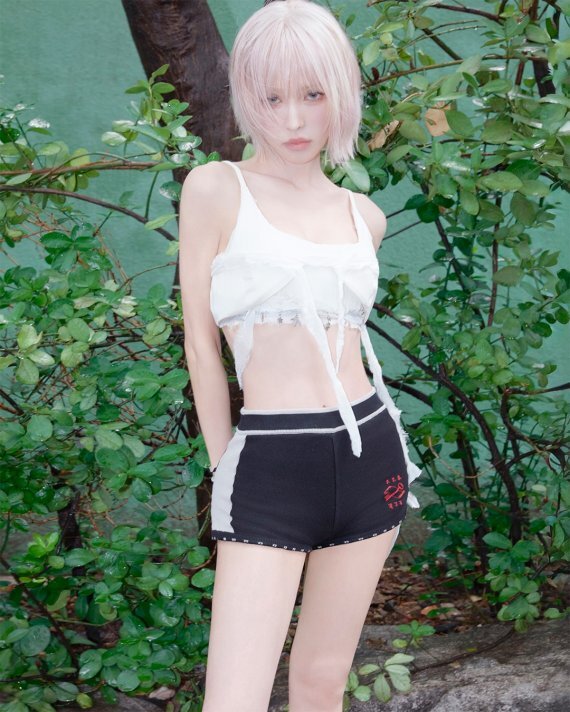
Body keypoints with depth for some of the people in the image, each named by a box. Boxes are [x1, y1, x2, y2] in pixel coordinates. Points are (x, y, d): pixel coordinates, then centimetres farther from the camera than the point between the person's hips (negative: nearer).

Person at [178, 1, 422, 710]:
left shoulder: (364, 215, 11)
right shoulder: (216, 188, -3)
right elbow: (202, 344, 0)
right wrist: (225, 464, 3)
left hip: (370, 451, 5)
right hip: (268, 466, -4)